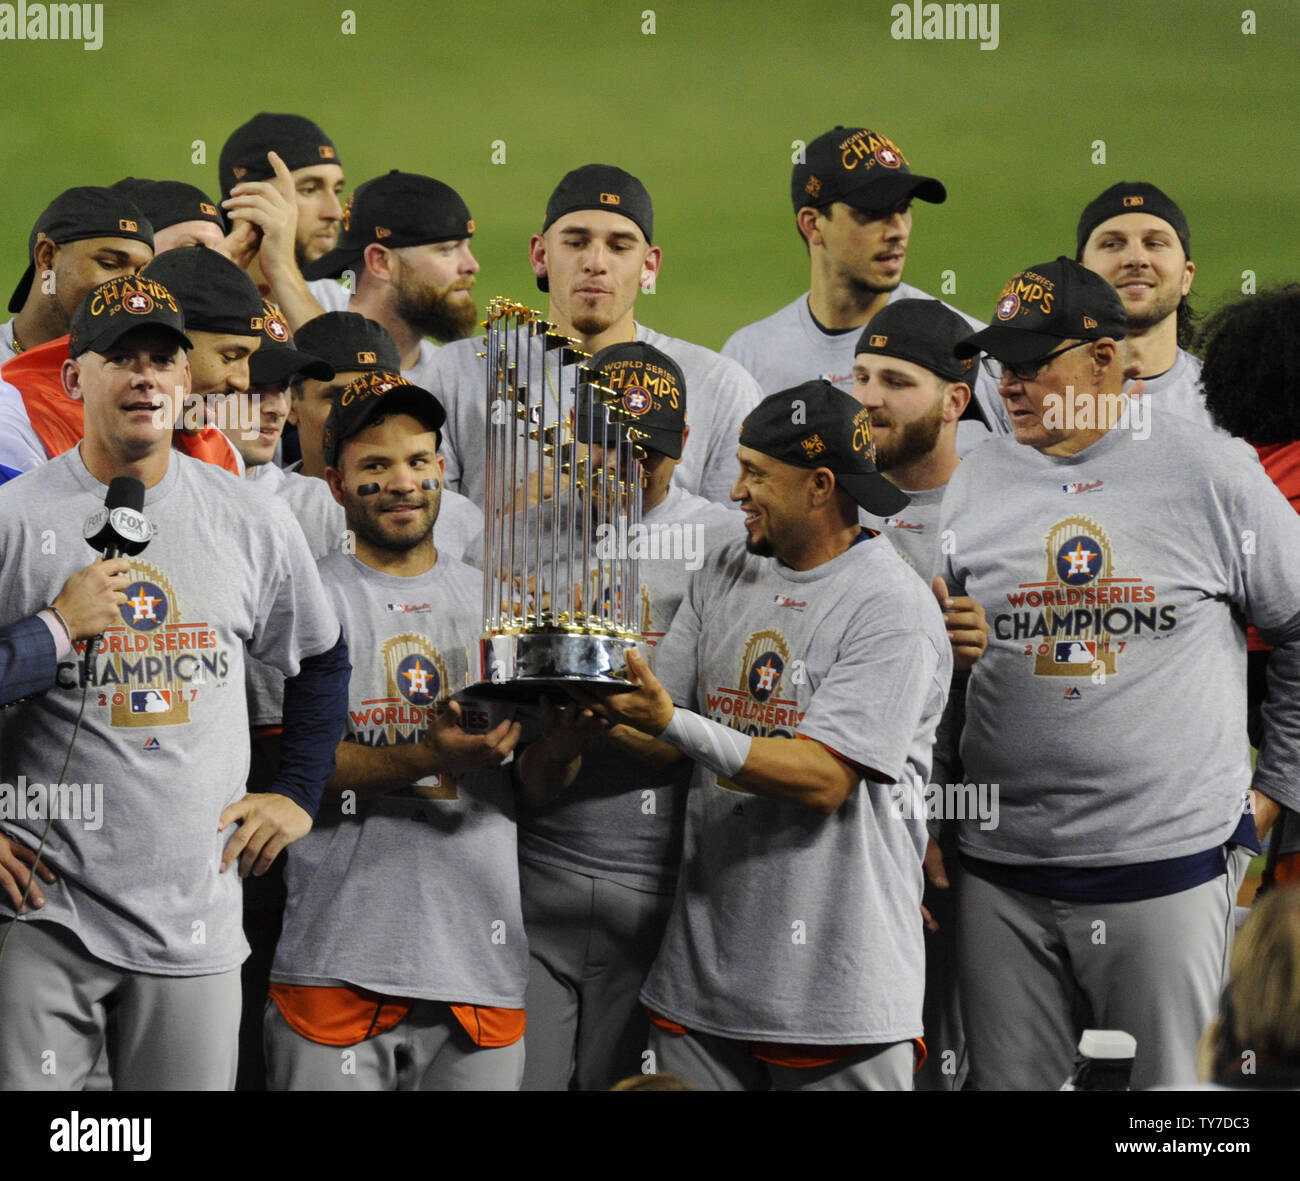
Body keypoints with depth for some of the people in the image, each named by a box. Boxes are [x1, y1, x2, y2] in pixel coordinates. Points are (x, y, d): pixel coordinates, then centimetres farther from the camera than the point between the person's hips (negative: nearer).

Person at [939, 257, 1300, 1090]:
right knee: (1008, 1083, 4)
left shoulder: (1213, 473, 1)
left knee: (1168, 1086, 1)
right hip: (1005, 871, 3)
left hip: (1172, 865, -3)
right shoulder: (974, 483, 9)